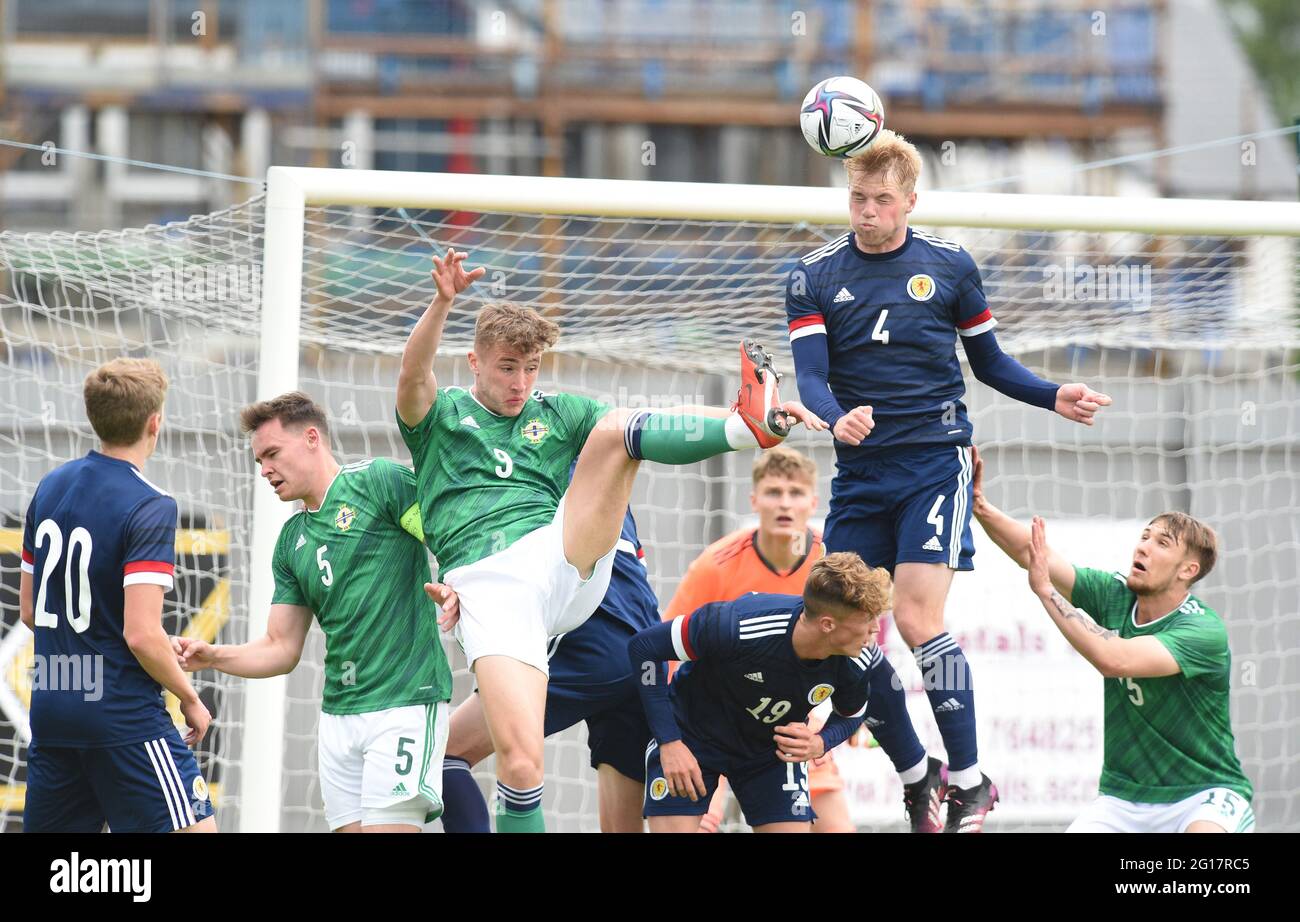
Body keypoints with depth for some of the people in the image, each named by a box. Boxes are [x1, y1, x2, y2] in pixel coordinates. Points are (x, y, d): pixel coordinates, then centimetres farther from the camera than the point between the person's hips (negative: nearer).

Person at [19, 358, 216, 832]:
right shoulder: (149, 508, -14)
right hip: (124, 717, -7)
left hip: (50, 708, 7)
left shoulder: (50, 487, 8)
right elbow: (141, 634, -20)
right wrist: (190, 699, -6)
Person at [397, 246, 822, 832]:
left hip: (564, 561, 3)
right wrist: (443, 303, -30)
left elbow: (660, 425, 11)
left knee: (613, 430, -12)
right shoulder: (440, 416, 14)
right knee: (520, 758, -22)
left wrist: (733, 422, -6)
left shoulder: (558, 415, 22)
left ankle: (750, 425, -30)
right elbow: (413, 372, -10)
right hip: (488, 585, -3)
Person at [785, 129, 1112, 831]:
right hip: (860, 472, 3)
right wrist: (837, 420, -30)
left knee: (917, 618, -18)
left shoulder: (948, 265, 4)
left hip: (935, 459, -3)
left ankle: (969, 781, -8)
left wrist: (1053, 397, -1)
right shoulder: (814, 277, 3)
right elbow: (809, 377, -8)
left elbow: (988, 361, 15)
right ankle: (915, 775, 20)